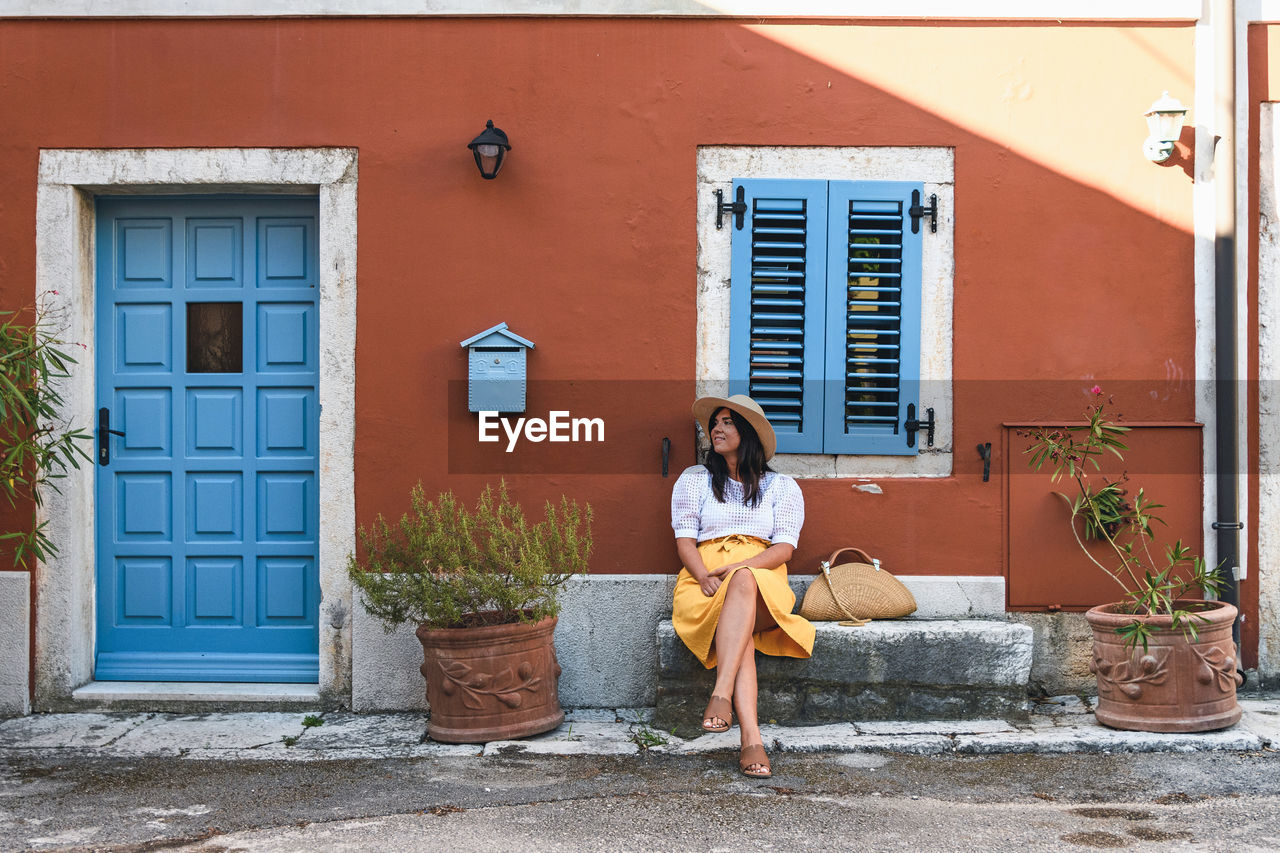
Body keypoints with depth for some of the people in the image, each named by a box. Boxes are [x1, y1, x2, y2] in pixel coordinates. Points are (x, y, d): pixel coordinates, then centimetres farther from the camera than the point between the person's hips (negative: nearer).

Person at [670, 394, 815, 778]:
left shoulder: (782, 487, 14)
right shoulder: (694, 479, 17)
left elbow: (784, 548, 2)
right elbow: (685, 540, 7)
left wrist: (736, 568, -15)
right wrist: (705, 576, -14)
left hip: (763, 580, 0)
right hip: (704, 580, 1)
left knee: (743, 582, -40)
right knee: (741, 632, -34)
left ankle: (721, 695, -51)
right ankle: (751, 739, -48)